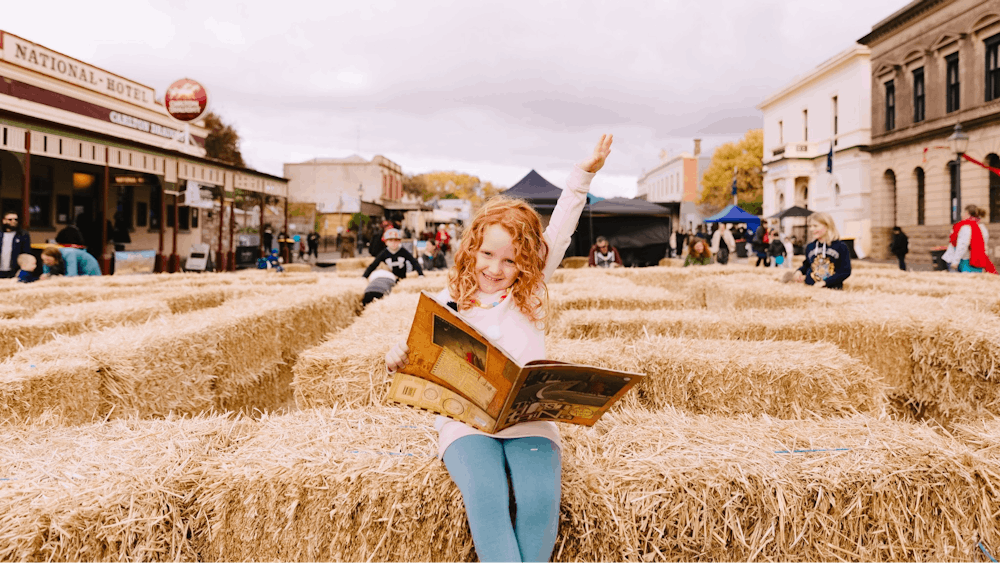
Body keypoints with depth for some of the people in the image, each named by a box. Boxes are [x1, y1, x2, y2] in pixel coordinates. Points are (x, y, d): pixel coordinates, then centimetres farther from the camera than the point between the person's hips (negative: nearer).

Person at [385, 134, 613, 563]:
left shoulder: (530, 291, 12)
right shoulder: (449, 301, 9)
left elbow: (560, 234, 5)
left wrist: (583, 175, -2)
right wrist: (398, 361, -16)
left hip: (530, 420, 1)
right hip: (466, 420, -1)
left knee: (540, 499, -27)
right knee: (486, 496, -30)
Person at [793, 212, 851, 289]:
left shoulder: (841, 247, 2)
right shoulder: (810, 247, 16)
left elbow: (846, 271, -3)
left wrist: (825, 282, -11)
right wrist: (799, 271, 9)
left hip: (832, 289, -3)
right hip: (809, 288, 3)